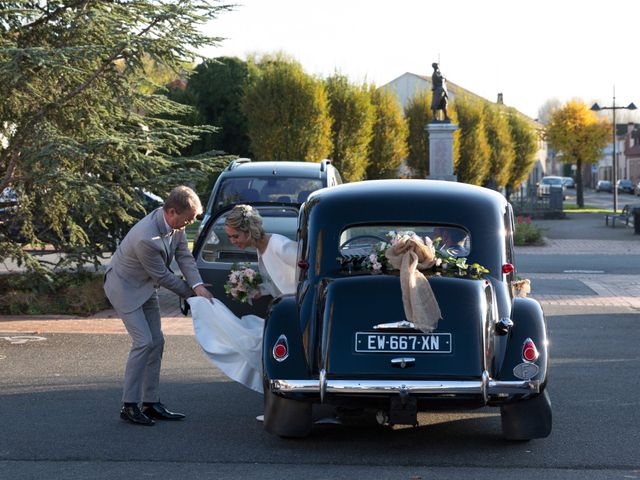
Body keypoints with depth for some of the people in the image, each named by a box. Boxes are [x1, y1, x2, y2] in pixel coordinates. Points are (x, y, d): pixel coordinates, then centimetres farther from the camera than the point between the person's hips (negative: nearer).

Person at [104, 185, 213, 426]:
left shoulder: (175, 224, -13)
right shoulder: (146, 238, -36)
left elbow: (184, 255, -5)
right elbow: (163, 276, -24)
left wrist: (198, 286, -21)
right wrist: (191, 292, -10)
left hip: (146, 287, 9)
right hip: (125, 287, -9)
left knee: (156, 342, 7)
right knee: (144, 342, -15)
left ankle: (151, 403, 14)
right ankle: (129, 405, -8)